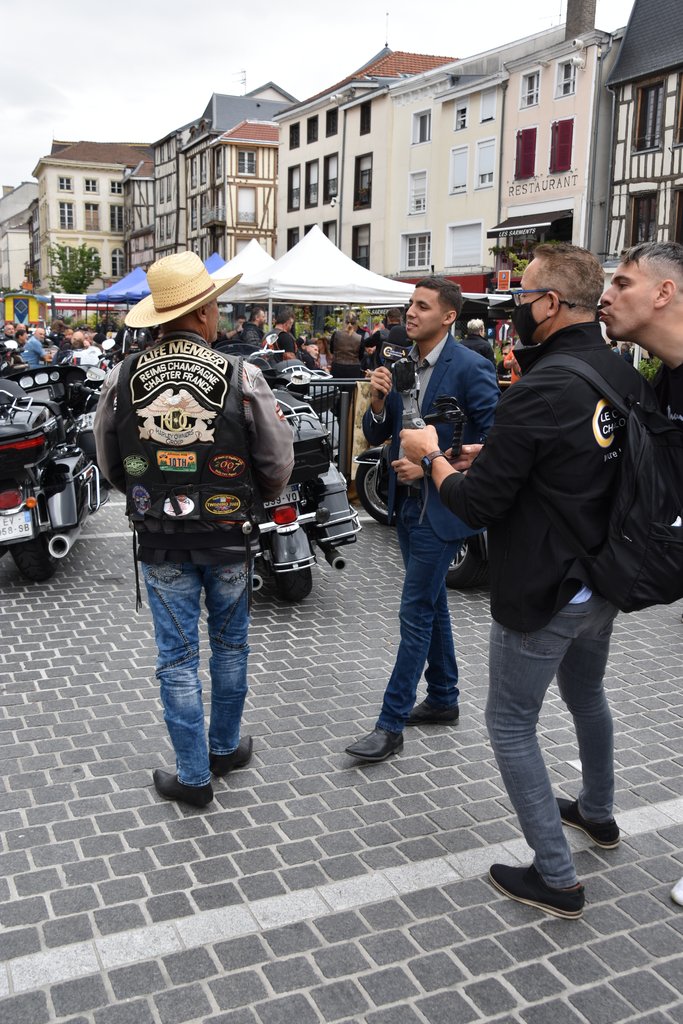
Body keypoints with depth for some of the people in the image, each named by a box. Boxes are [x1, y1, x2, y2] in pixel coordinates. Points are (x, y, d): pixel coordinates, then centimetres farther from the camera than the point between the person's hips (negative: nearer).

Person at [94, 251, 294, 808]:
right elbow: (279, 461, -6)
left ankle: (194, 776, 20)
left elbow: (109, 462, 5)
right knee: (230, 644, 20)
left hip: (160, 539, 1)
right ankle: (226, 747, 37)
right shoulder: (242, 376, -14)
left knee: (178, 657, 10)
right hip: (228, 536, 0)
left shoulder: (123, 377, -8)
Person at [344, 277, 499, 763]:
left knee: (416, 613, -3)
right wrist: (378, 400, -12)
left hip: (441, 507, -7)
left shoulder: (471, 368, -15)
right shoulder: (401, 363, 6)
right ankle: (443, 699, 33)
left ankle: (391, 725, 5)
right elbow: (377, 435, 8)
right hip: (407, 502, 8)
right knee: (432, 603, 18)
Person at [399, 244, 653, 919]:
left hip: (542, 592, -8)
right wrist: (496, 455, 11)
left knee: (511, 723, 7)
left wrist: (432, 456, -5)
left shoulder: (539, 391, -26)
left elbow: (475, 504, -23)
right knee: (586, 693, 29)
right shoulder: (627, 377, 1)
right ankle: (597, 812, 50)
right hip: (605, 581, 9)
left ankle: (555, 878, 14)